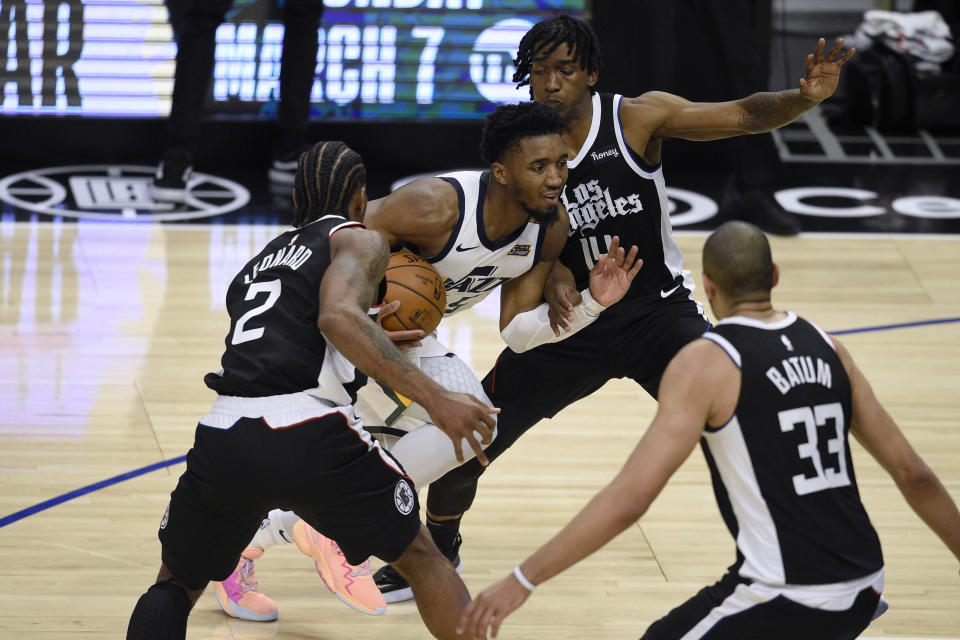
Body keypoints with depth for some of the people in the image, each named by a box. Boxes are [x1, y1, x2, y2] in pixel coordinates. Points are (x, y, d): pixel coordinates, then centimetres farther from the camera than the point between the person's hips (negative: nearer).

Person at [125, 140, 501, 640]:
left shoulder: (257, 264, 30)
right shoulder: (359, 240, 10)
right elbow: (338, 317, -12)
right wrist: (435, 399, -16)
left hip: (224, 436, 4)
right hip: (309, 438, -4)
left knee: (178, 583, 25)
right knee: (420, 556, 18)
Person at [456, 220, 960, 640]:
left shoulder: (704, 364, -7)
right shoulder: (826, 348, 10)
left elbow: (628, 500, -14)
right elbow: (912, 474, 12)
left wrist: (523, 580, -11)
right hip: (862, 592, 6)